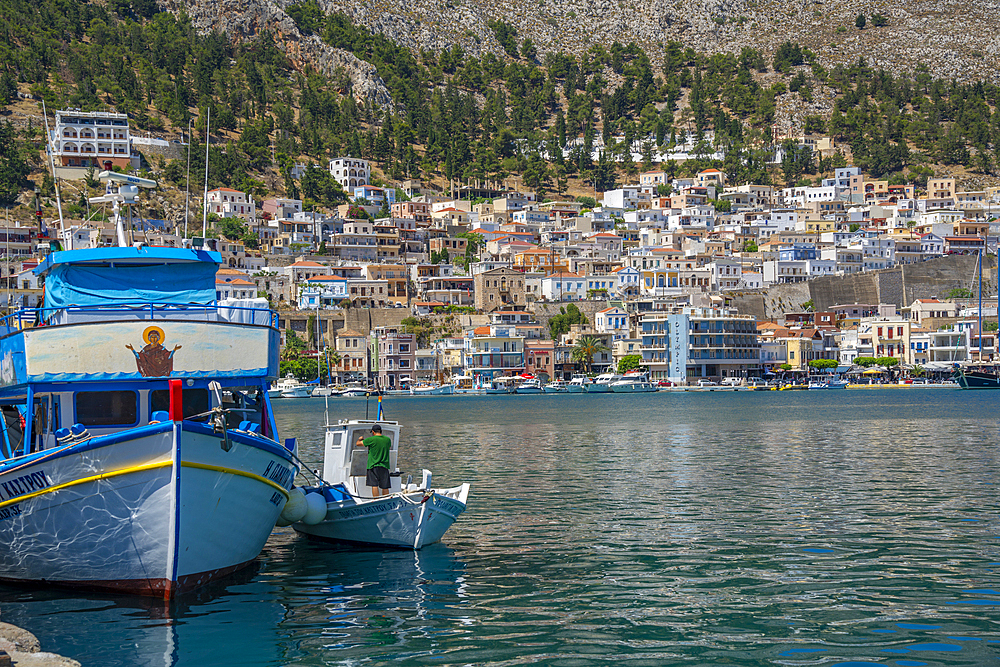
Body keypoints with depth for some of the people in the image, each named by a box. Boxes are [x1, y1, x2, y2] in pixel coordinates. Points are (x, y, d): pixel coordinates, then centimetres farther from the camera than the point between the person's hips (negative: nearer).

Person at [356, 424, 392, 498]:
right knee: (385, 487, 7)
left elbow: (358, 444, 2)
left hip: (373, 465, -4)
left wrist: (360, 439, 25)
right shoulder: (387, 439, 4)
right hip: (384, 466, 4)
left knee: (374, 485, -6)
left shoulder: (371, 439, -10)